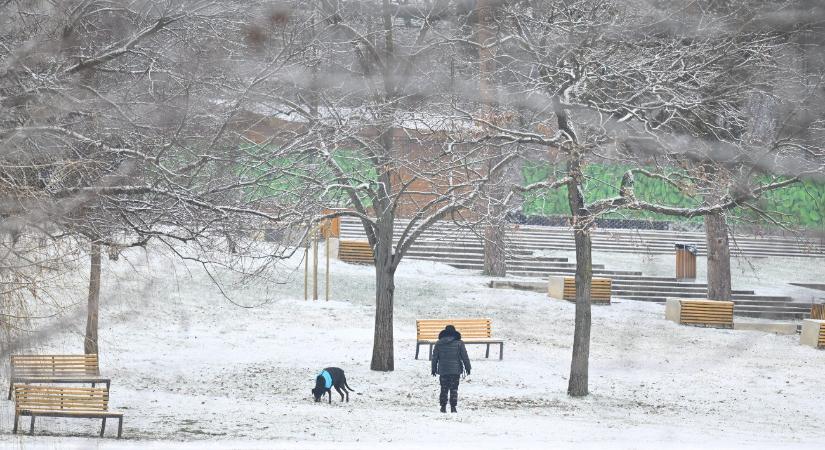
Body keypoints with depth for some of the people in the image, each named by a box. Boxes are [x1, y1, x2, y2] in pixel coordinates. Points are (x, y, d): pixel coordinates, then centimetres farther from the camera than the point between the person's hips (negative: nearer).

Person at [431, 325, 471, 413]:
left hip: (443, 370, 1)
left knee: (444, 389, 10)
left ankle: (443, 406, 7)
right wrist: (468, 368, 8)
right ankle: (453, 406, 1)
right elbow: (465, 357, -1)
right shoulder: (459, 343, -3)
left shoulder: (439, 343, 3)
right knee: (454, 389, 5)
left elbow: (435, 357, 6)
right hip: (455, 370, -1)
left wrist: (434, 369, 15)